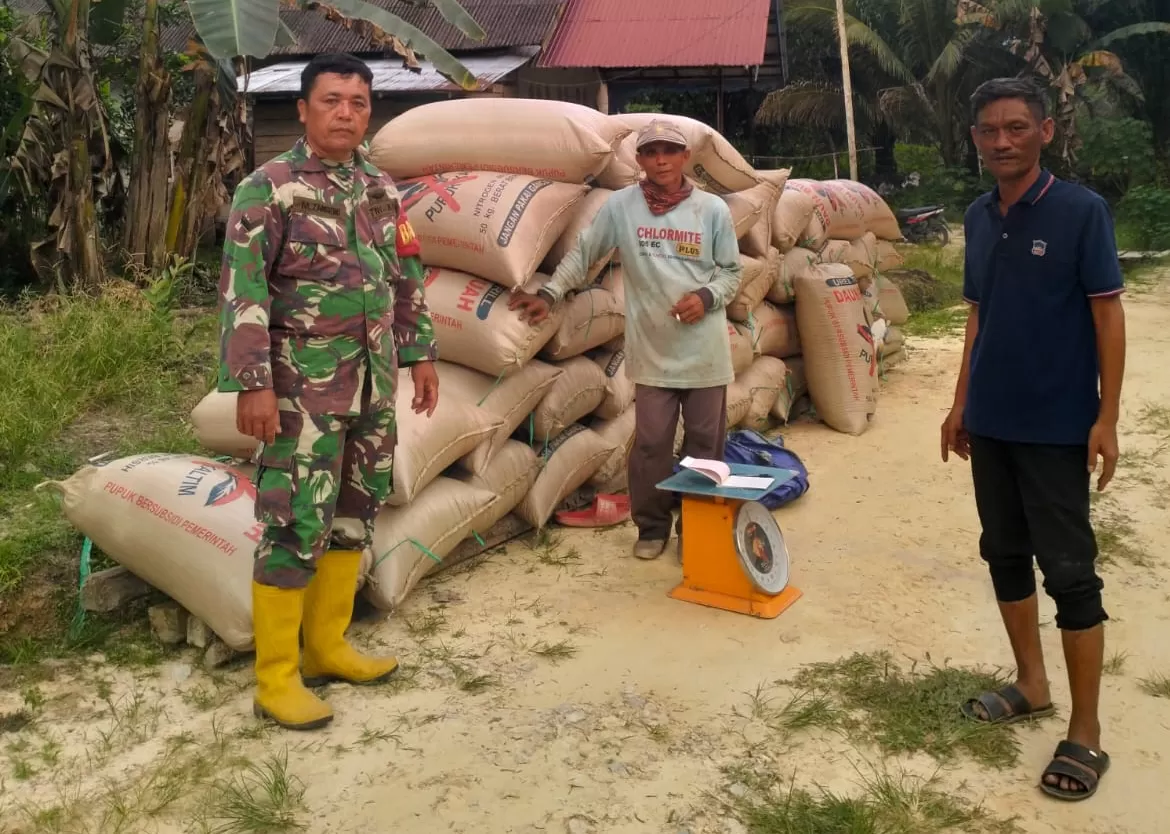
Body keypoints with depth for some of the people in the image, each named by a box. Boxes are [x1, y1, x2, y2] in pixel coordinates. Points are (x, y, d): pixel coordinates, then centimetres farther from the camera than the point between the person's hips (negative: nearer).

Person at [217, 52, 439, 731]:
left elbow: (407, 280, 18)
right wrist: (252, 384, -18)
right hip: (304, 388, -7)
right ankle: (276, 679, 7)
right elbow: (243, 293, -13)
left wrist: (421, 354, 14)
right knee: (295, 526, -4)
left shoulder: (382, 190, 11)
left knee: (354, 516, 12)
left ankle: (327, 646, 27)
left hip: (374, 383, 7)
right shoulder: (268, 188, -8)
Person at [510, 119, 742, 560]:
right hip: (653, 349, 0)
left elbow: (731, 273, 6)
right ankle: (652, 526, 21)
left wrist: (707, 297, -12)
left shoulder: (713, 210, -1)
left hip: (705, 351, 1)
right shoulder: (620, 205, -1)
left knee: (705, 442, 8)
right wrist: (548, 294, 2)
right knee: (651, 444, 3)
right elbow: (582, 254, 8)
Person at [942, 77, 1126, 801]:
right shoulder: (979, 218, 7)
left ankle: (1087, 734, 10)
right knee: (1005, 554, 15)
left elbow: (1108, 314, -10)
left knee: (1070, 570, -1)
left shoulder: (1082, 210, -10)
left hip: (1058, 426, -6)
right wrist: (961, 402, 13)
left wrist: (1108, 417, -14)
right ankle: (1031, 684, 33)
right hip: (992, 422, 6)